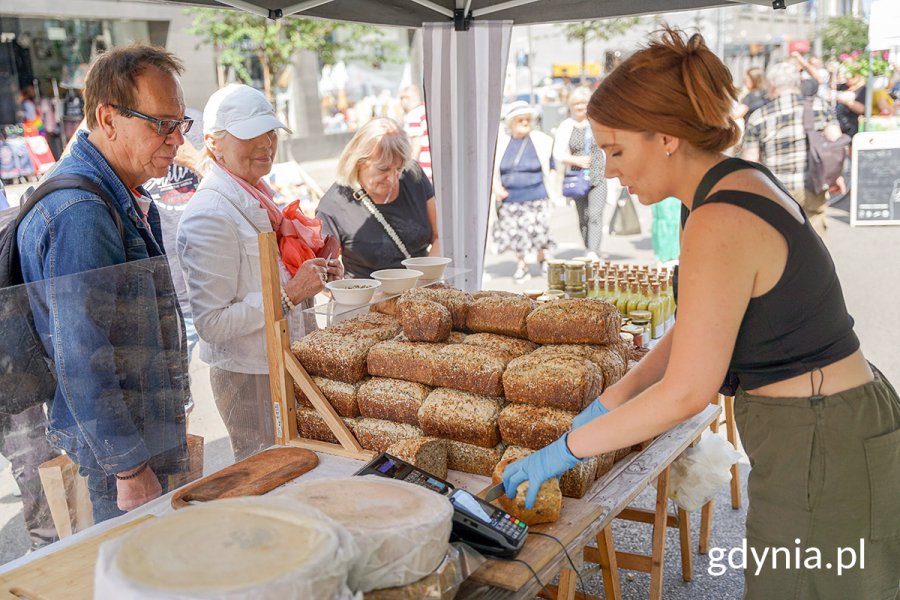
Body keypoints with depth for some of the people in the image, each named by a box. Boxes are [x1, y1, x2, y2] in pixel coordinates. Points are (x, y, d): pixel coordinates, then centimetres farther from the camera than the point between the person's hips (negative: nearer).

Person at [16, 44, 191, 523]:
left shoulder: (126, 199, 10)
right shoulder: (79, 213, -24)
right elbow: (80, 362, -25)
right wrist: (129, 467, -21)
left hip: (146, 427, 9)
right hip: (114, 447, -9)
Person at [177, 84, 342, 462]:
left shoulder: (255, 200, 10)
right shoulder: (209, 215, -19)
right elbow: (211, 323, -23)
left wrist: (312, 278, 3)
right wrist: (289, 295, -24)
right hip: (248, 378, -9)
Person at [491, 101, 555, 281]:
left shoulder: (541, 141, 2)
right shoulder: (500, 141, 2)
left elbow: (550, 169, 8)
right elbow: (493, 168, 6)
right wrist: (496, 187, -9)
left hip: (535, 197, -1)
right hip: (510, 199, 1)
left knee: (538, 231, -1)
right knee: (515, 233, 5)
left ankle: (542, 260, 24)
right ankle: (521, 265, 20)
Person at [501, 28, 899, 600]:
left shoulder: (720, 223, -25)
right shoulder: (744, 181, 4)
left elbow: (686, 392, -24)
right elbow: (695, 330, 10)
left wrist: (563, 452, -15)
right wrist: (607, 404, 8)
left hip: (820, 445, -9)